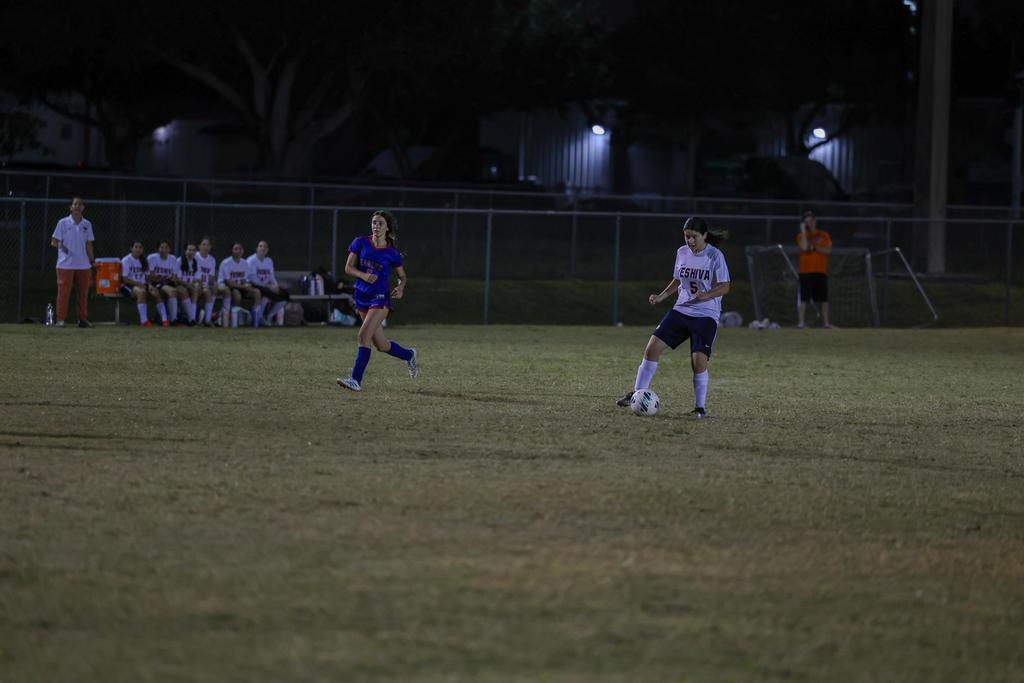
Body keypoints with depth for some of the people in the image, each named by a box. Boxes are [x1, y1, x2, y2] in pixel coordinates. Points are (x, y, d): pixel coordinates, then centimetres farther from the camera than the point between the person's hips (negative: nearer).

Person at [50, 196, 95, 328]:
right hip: (66, 264, -4)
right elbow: (54, 242, 0)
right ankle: (60, 319, -3)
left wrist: (92, 260, 10)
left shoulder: (87, 224, 10)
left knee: (84, 292, 4)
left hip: (83, 265, 4)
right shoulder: (63, 223, -1)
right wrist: (60, 246, -19)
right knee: (63, 292, -6)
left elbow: (89, 244, 15)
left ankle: (83, 319, 11)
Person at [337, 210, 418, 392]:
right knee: (381, 346, 12)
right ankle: (409, 355, 41)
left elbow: (403, 277, 7)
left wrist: (400, 288, -15)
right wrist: (363, 275, -17)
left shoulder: (392, 253, -6)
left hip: (380, 298, -4)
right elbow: (348, 268, 1)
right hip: (362, 297, 4)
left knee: (363, 336, -21)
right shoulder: (361, 243, -1)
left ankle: (356, 380, -21)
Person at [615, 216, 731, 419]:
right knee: (652, 347, -5)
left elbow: (724, 287, -10)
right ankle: (638, 393, 7)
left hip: (706, 316, -5)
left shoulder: (715, 256, -10)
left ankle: (700, 407, 0)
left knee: (699, 360, -16)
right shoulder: (682, 253, 6)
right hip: (681, 310, 5)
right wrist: (661, 296, 5)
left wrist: (706, 295, -28)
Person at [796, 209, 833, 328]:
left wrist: (814, 248, -11)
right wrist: (803, 231, -10)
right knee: (803, 298, -9)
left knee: (824, 298, 4)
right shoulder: (801, 236, 5)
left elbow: (828, 251, -1)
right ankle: (801, 322, -10)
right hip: (806, 272, -3)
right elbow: (804, 247, -15)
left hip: (821, 272, 3)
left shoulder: (824, 235, 11)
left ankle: (826, 322, 10)